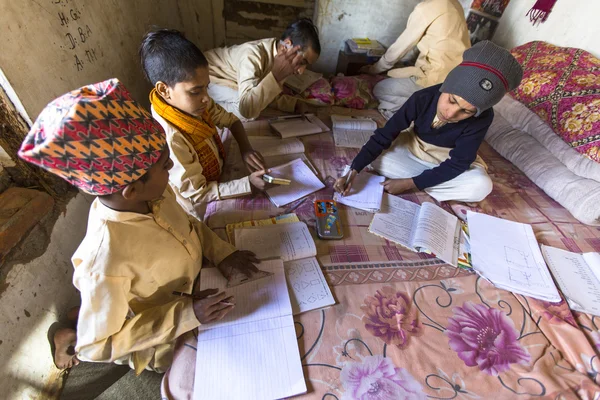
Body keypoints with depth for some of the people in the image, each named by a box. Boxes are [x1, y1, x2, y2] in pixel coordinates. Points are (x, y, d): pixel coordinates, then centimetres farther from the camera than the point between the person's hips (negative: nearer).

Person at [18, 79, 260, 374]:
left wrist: (221, 252, -13)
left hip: (188, 289, 5)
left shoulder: (153, 194, -21)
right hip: (160, 337, -4)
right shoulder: (107, 263, -38)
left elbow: (185, 225, 0)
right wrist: (186, 315, -30)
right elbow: (96, 346, -22)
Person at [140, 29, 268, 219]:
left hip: (219, 175, 6)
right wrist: (248, 184, -32)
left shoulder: (192, 102, -15)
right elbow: (197, 194, -27)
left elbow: (230, 120, 0)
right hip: (205, 208, -6)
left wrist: (246, 149, -18)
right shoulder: (170, 139, -35)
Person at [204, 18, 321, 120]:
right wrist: (276, 75, -49)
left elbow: (272, 94, 1)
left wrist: (297, 105, -13)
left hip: (227, 77, 8)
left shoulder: (277, 52, -11)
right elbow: (246, 109, -46)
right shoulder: (253, 55, -36)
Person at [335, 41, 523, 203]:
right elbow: (384, 136, -26)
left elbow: (457, 164, -26)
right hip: (413, 151, 1)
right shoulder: (423, 98, -28)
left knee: (481, 186, -30)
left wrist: (410, 183, -35)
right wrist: (353, 171, -35)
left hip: (450, 163, 0)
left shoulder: (483, 118, -28)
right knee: (378, 159, -27)